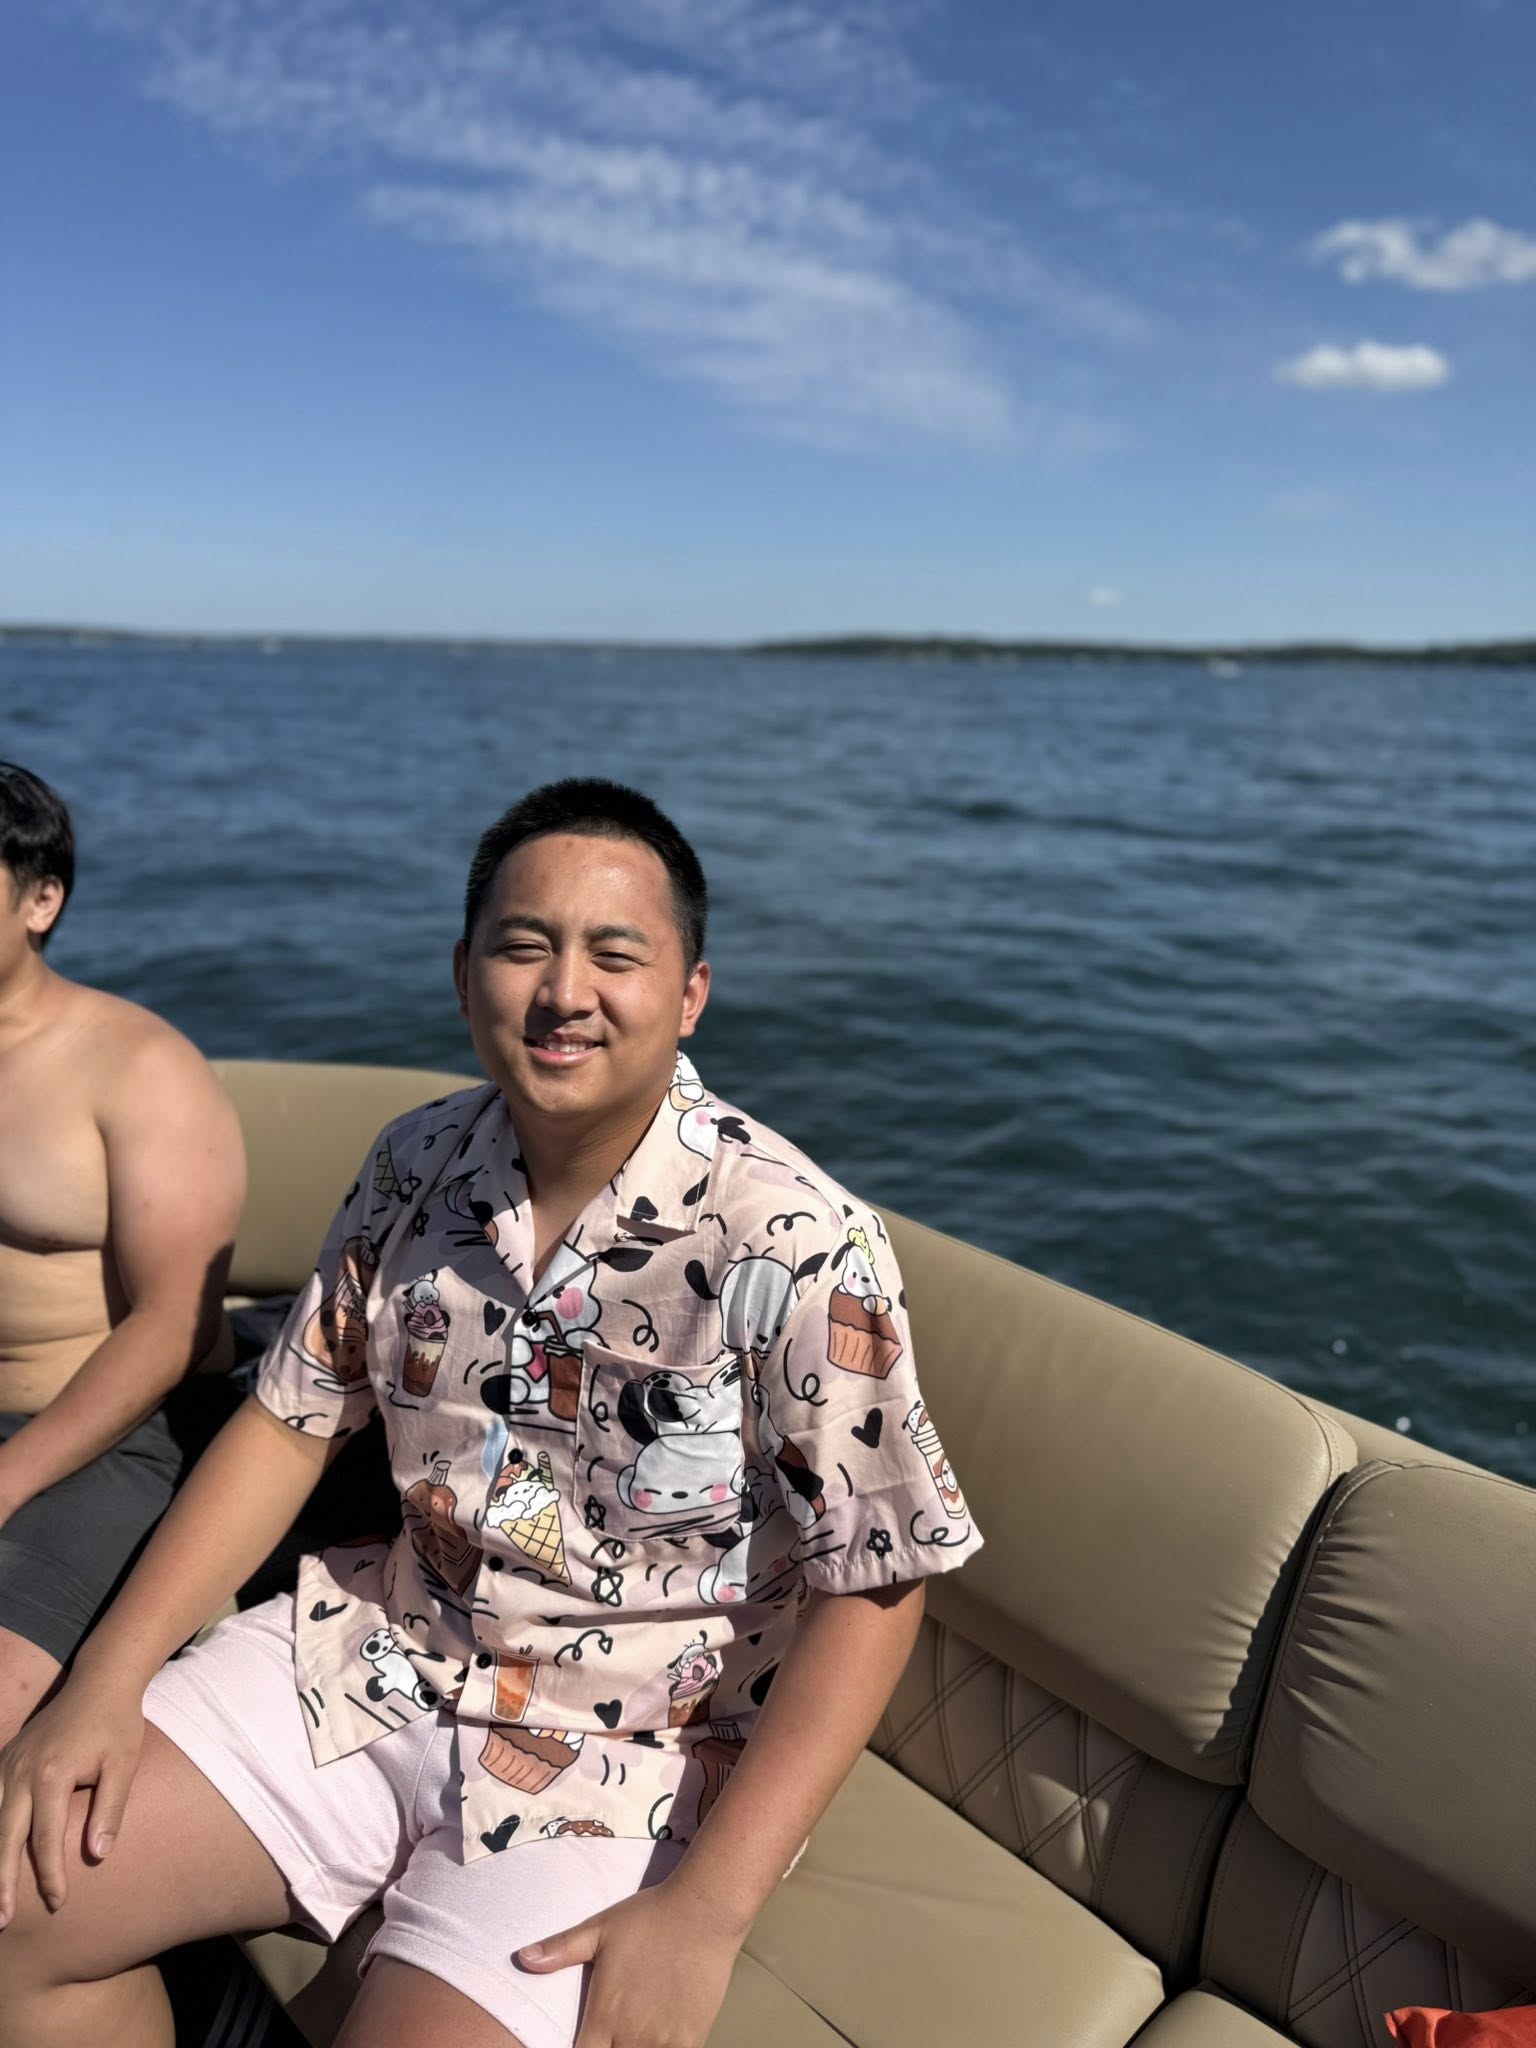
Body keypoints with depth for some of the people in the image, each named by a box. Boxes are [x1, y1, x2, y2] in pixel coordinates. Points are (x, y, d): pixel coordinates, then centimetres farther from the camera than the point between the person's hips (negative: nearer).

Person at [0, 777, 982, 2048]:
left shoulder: (798, 1247, -22)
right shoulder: (417, 1168, -4)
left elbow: (870, 1590, -17)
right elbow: (293, 1420, 5)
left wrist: (705, 1915, -22)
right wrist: (108, 1680, -3)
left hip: (629, 1752, -4)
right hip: (384, 1655, 5)